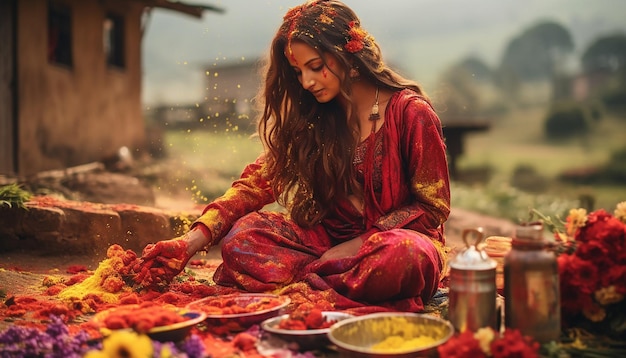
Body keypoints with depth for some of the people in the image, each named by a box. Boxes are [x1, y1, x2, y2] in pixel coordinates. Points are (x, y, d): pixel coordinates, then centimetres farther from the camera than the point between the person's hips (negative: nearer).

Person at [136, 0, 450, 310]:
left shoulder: (410, 112, -10)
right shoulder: (309, 116, 2)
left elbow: (433, 207, -7)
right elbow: (258, 181, -4)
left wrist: (357, 245, -17)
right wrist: (189, 244, -17)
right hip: (331, 238, 4)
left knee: (406, 255, -39)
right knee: (242, 237, -19)